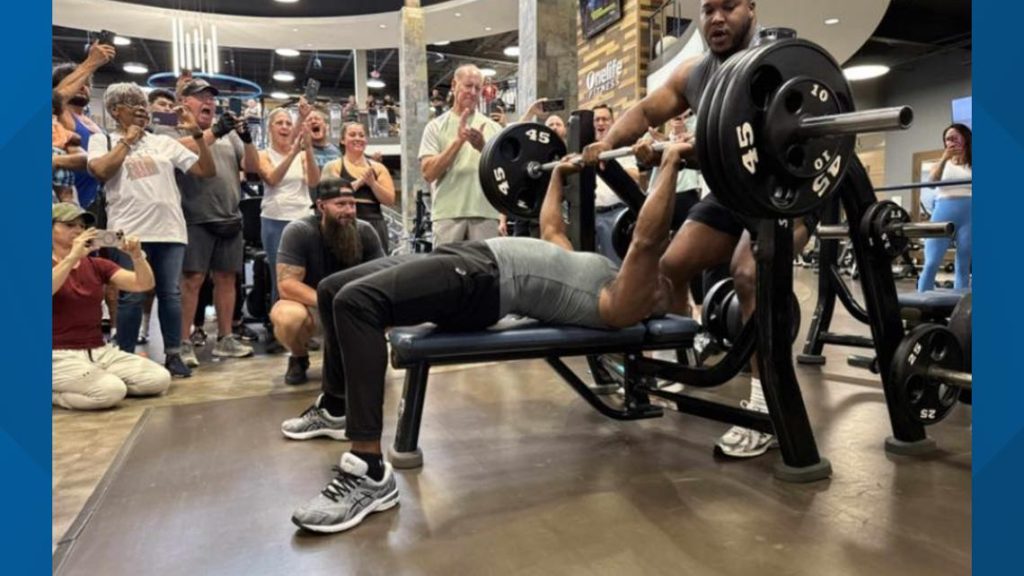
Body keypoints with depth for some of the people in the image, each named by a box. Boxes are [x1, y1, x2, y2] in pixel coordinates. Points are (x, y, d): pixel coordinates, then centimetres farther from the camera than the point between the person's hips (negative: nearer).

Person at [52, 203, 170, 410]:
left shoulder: (97, 265, 10)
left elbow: (144, 284, -3)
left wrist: (137, 256, -21)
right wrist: (72, 256, -33)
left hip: (100, 351, 6)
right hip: (60, 356, -6)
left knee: (160, 379, -11)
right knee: (111, 391, -31)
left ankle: (77, 386, 6)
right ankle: (55, 392, -1)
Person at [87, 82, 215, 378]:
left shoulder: (164, 142, 16)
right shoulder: (102, 141, 10)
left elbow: (207, 171, 10)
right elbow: (100, 171, -12)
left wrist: (196, 133, 1)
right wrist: (127, 140, -2)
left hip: (170, 229, 3)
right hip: (130, 230, -3)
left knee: (171, 294, 4)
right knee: (132, 296, -3)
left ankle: (173, 355, 12)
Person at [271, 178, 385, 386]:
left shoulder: (365, 232, -12)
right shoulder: (298, 231, -21)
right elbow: (287, 286, -28)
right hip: (307, 305, -2)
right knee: (289, 317, -37)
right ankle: (299, 358, -1)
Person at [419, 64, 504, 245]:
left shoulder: (492, 127, 10)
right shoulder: (436, 127, 5)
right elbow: (429, 173, -7)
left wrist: (483, 148, -14)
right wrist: (459, 140, -15)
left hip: (485, 213, 2)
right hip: (448, 213, -2)